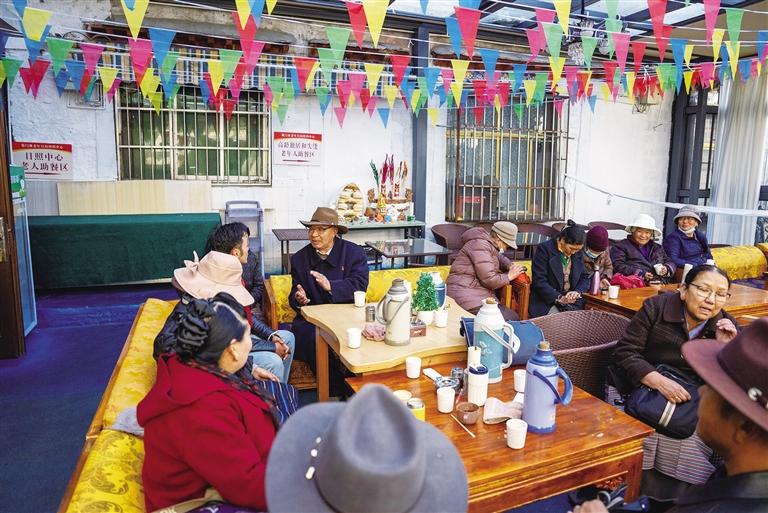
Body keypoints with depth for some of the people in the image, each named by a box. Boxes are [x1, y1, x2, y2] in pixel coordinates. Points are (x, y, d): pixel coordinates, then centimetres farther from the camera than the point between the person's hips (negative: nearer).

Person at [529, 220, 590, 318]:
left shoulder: (577, 252, 9)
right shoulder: (544, 249, -8)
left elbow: (585, 277, 12)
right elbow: (539, 281, -13)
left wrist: (577, 292, -11)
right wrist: (559, 298, -23)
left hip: (571, 299, 5)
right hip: (547, 300, -5)